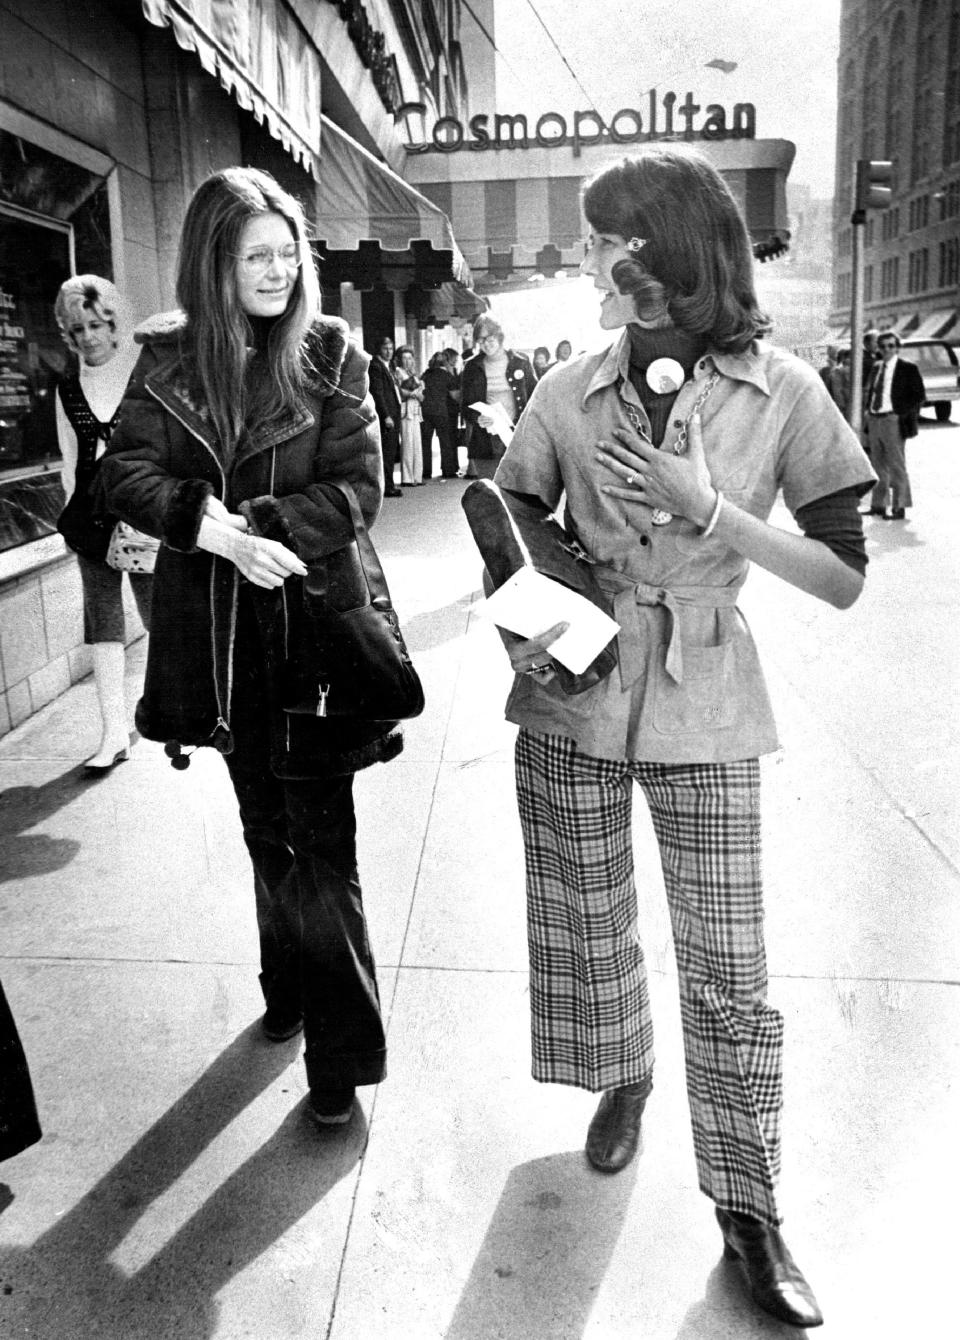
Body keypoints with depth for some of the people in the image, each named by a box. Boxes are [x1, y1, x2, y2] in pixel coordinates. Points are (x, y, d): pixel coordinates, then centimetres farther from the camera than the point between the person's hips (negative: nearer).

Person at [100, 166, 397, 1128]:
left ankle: (342, 1052, 10)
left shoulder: (330, 354, -3)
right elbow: (126, 474, -4)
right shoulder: (168, 359, 3)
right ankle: (288, 994, 37)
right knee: (266, 829, 17)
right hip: (215, 629, 3)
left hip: (313, 619, -3)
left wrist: (257, 525, -21)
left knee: (319, 840, -3)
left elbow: (359, 486, -9)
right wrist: (213, 526, -21)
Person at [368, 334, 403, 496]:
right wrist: (386, 416, -19)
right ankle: (388, 487, -5)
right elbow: (377, 393, -15)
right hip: (386, 416, -9)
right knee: (387, 452, -8)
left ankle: (389, 484, 17)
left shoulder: (389, 366, 21)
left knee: (392, 452, 11)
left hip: (393, 415, 9)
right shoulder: (375, 366, -9)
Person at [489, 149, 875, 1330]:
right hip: (571, 698, 2)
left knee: (727, 966, 2)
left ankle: (748, 1208, 21)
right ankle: (623, 1075, 44)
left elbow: (843, 579, -7)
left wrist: (708, 505, -19)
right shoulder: (568, 391, -1)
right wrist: (517, 630, -12)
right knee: (587, 925, 16)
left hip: (703, 711, -2)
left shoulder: (782, 393, -7)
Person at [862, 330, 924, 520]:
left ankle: (899, 508, 1)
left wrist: (905, 415, -10)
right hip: (874, 420, 6)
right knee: (878, 465, 12)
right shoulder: (876, 368, 14)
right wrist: (868, 413, 9)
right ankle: (878, 505, 20)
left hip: (893, 421, -6)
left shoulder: (908, 369, -3)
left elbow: (919, 396, -3)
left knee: (896, 465, -3)